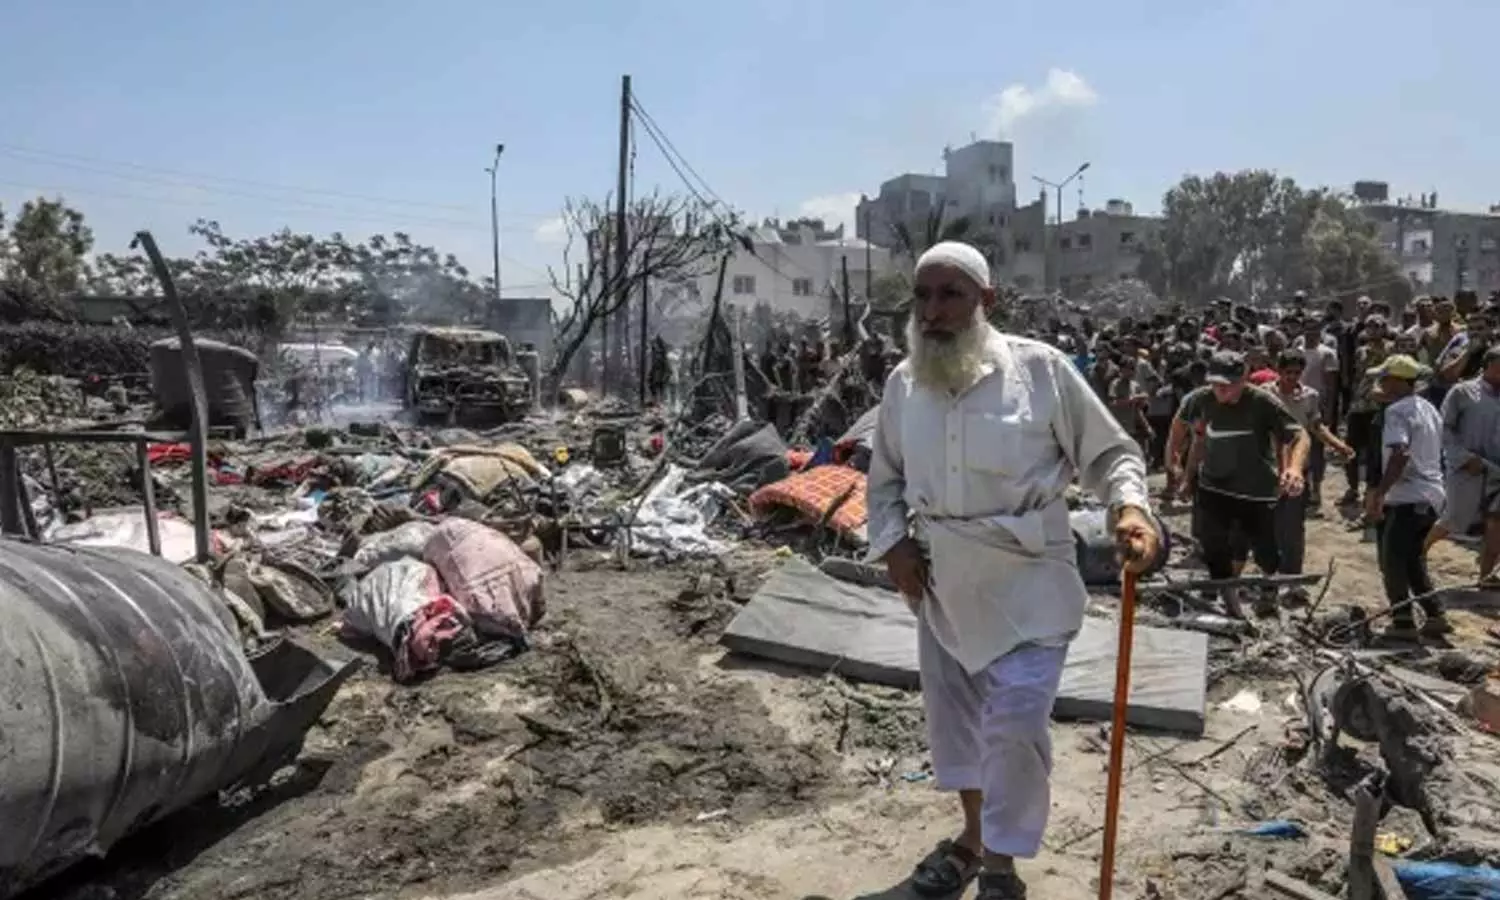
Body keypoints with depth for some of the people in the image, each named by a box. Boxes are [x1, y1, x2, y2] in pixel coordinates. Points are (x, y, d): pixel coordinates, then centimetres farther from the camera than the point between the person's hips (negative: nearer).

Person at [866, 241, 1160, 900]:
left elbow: (1109, 451, -5)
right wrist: (891, 541, -2)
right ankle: (973, 835, 41)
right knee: (952, 711, 17)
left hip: (1026, 581, -4)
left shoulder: (1040, 368, -12)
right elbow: (885, 477, 12)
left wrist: (1130, 507, -23)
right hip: (940, 581, 5)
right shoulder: (903, 382, 1)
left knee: (1015, 723, -5)